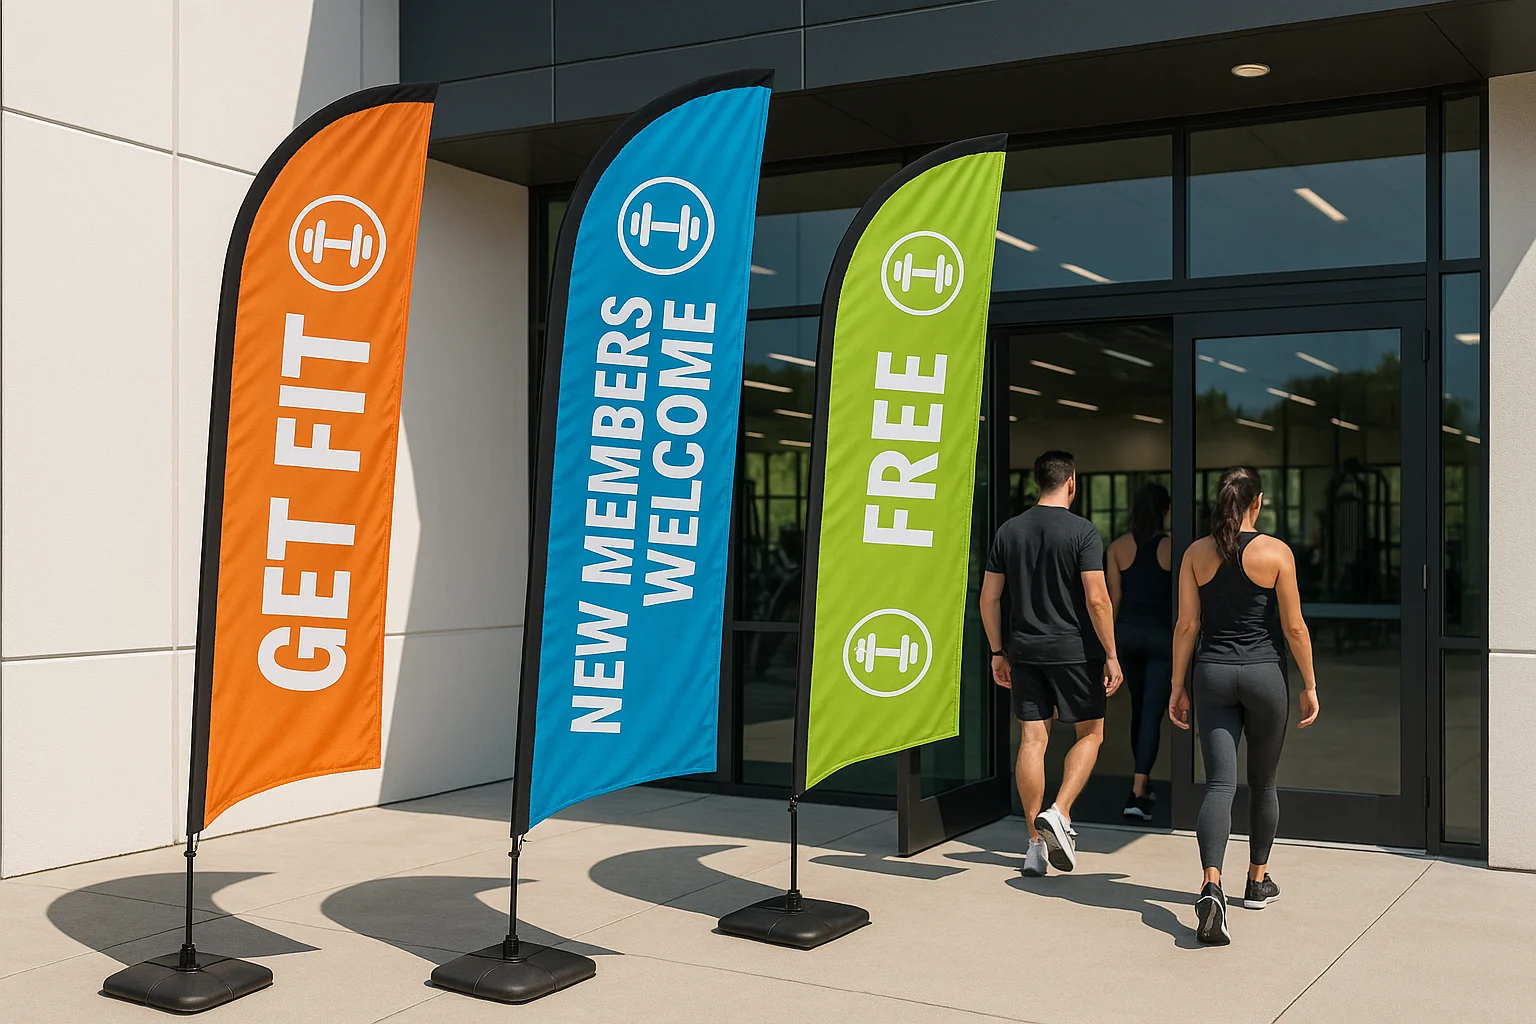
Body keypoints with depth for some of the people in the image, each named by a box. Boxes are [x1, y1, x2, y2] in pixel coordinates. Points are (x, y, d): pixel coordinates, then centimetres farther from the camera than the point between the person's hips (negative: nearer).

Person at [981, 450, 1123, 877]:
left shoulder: (1009, 531, 5)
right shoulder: (1082, 531, -8)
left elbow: (989, 598, 6)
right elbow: (1097, 600, -13)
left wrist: (998, 652, 14)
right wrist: (1111, 655, -6)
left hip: (1024, 650, 4)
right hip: (1074, 650, -4)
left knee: (1033, 740, 6)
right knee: (1090, 733, 11)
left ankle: (1036, 843, 9)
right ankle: (1058, 812, -8)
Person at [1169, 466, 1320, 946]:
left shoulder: (1196, 553, 1)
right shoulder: (1276, 552, -6)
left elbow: (1187, 625, 1)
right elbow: (1294, 627, -5)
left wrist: (1177, 687, 7)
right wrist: (1309, 686, 4)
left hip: (1212, 672, 2)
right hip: (1263, 672, -1)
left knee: (1219, 784, -3)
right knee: (1263, 782, 17)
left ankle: (1211, 887, -22)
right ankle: (1258, 882, 31)